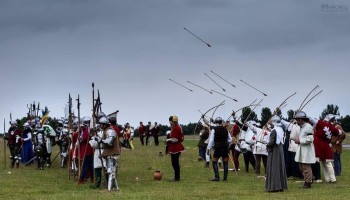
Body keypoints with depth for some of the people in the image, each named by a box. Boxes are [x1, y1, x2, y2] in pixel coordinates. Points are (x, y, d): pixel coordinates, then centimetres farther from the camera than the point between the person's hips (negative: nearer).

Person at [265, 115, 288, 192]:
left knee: (273, 168, -3)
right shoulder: (281, 130, 5)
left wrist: (267, 145, -4)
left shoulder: (274, 131, -18)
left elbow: (272, 141, -22)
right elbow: (283, 141, 11)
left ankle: (274, 186, -3)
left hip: (274, 151, -8)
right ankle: (281, 185, 17)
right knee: (280, 168, 12)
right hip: (280, 150, 8)